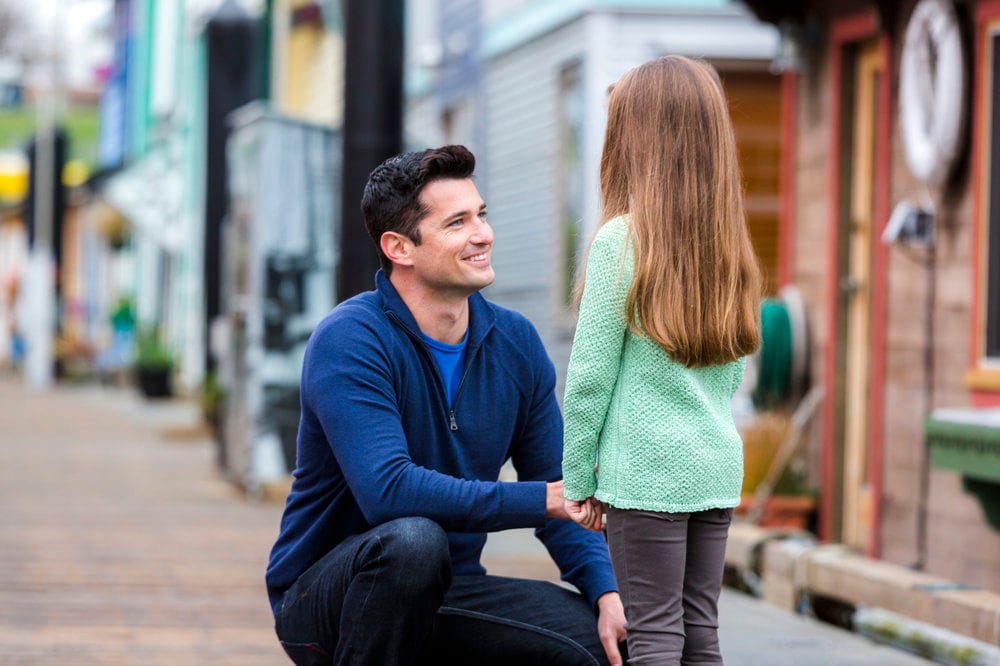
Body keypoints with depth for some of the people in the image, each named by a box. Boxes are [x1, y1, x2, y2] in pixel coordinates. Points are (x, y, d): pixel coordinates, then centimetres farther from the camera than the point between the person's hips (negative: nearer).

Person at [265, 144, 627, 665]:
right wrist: (546, 500, -29)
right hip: (322, 595, -5)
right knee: (413, 539, -38)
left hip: (447, 595, 5)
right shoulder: (348, 340, -19)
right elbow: (388, 490, -31)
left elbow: (560, 486, 5)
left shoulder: (516, 343, 2)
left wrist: (606, 593, -13)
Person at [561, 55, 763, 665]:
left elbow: (590, 375, -9)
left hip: (646, 471, -6)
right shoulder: (728, 244, 8)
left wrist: (578, 479, -1)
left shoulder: (621, 240, -11)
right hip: (717, 468, 6)